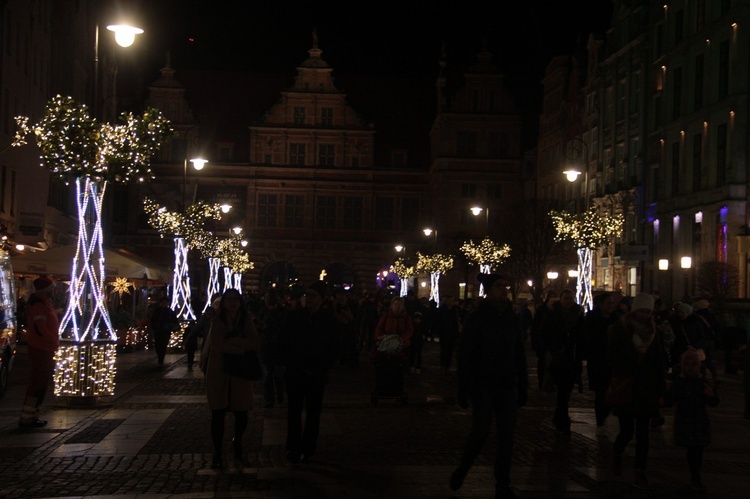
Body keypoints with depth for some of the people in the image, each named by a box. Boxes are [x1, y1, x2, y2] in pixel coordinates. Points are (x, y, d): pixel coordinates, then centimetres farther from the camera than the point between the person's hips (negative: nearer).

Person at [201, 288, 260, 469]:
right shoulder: (217, 320, -1)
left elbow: (255, 343, -9)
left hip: (240, 373, 2)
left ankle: (237, 441, 33)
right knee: (218, 415, -3)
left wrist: (231, 340, -18)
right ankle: (218, 455, 9)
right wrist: (241, 348, -14)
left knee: (242, 414, 2)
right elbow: (217, 344, -15)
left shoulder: (246, 320, 5)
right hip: (218, 373, -2)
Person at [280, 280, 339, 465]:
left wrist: (319, 370, -7)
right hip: (295, 372, 0)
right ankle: (293, 448, 4)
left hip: (317, 375, 0)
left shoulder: (329, 319, -1)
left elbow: (333, 350, 3)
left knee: (313, 412, 5)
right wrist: (296, 366, -7)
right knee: (294, 410, 0)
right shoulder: (294, 316, -1)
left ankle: (307, 448, 13)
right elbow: (285, 344, 1)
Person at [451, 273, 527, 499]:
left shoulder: (512, 318, 7)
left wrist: (523, 387, 9)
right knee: (480, 432, -6)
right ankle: (462, 469, 21)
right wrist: (464, 390, -11)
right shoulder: (477, 318, -6)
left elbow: (519, 355, 12)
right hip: (483, 387, -4)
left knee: (506, 437, 4)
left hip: (507, 387, 4)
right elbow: (465, 355, -7)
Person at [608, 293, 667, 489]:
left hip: (646, 391, 3)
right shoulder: (619, 329, -4)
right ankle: (617, 455, 31)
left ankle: (640, 473, 9)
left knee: (642, 434, 3)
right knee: (627, 430, -1)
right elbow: (612, 356, -6)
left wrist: (660, 390, 2)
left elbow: (659, 363, 6)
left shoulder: (653, 332, 5)